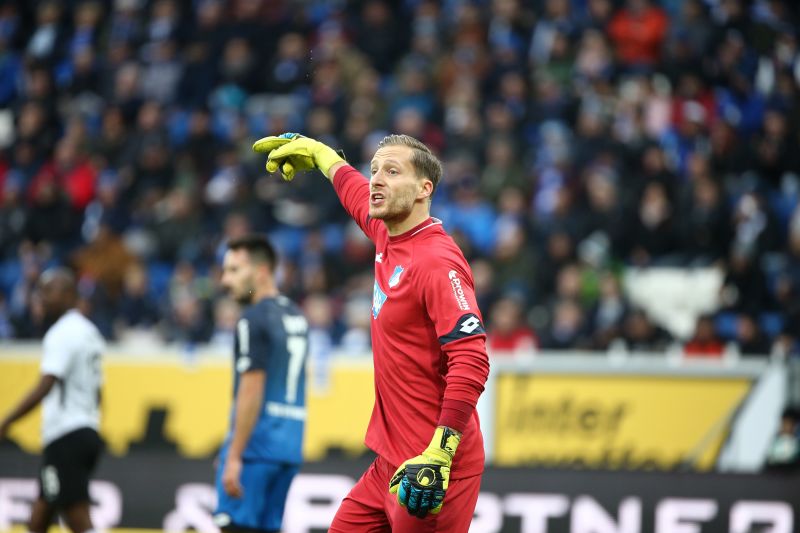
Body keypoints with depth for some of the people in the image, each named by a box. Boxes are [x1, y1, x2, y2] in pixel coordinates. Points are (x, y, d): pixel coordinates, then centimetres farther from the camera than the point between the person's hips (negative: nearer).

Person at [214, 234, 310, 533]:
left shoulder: (254, 320, -10)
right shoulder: (295, 316, 16)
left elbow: (251, 392, -16)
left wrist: (234, 457, -17)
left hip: (256, 448, -8)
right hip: (289, 447, 8)